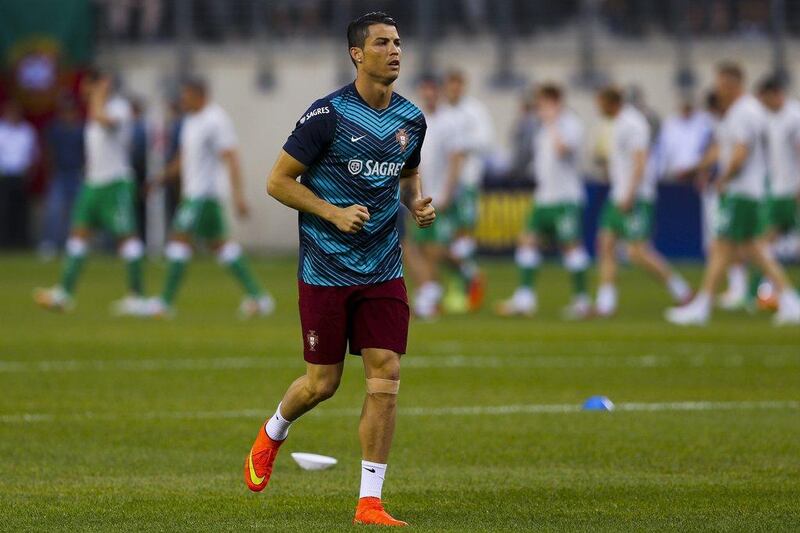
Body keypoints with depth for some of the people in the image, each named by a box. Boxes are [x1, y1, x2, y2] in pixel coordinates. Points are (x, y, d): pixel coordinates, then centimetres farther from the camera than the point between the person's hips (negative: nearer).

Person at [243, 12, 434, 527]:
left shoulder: (411, 118, 5)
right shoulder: (328, 114, -12)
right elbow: (278, 181, -8)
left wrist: (418, 202, 2)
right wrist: (334, 213, -18)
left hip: (383, 271, 4)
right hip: (326, 268, -4)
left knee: (386, 377, -7)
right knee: (322, 383, 3)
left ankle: (370, 501, -2)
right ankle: (273, 432, 38)